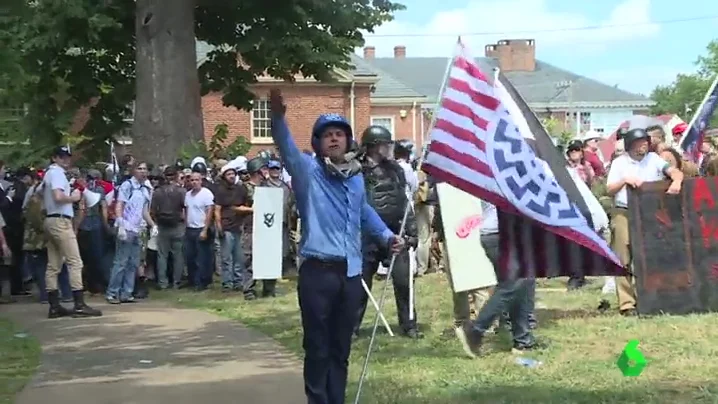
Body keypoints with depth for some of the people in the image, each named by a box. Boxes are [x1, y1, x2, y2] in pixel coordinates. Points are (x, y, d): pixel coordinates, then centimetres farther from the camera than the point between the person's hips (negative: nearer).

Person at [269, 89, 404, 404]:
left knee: (341, 349, 12)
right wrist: (278, 118, -42)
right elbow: (287, 148, -24)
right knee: (317, 348, 0)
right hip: (318, 271, -5)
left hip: (350, 272, 5)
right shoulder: (308, 172, -4)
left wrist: (387, 236, 22)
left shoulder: (356, 177, 14)